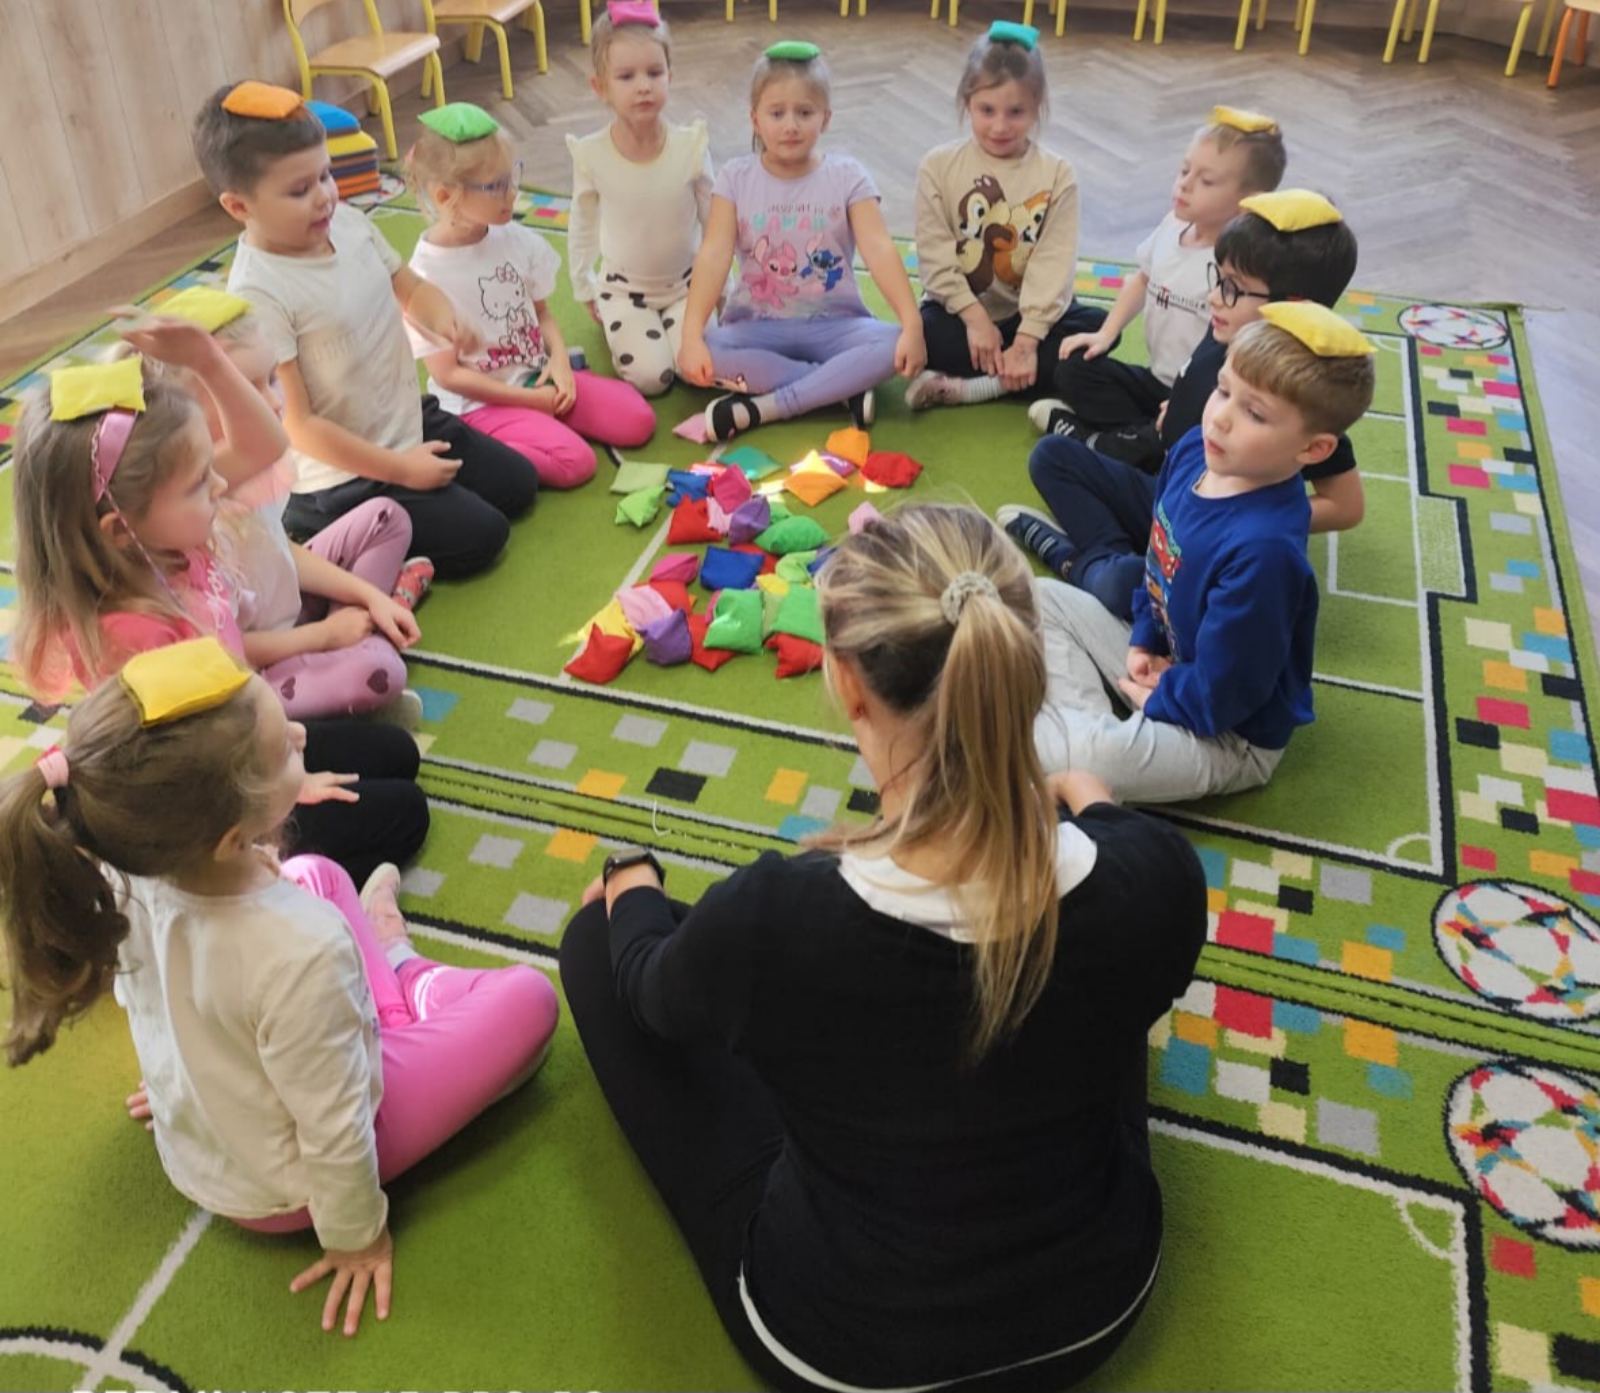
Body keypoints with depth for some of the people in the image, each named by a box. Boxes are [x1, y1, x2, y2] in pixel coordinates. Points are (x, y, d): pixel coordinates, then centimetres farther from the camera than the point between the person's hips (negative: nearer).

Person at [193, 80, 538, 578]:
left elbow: (409, 287, 12)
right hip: (347, 476, -8)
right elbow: (296, 423, -23)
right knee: (480, 536, -11)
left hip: (414, 423, 8)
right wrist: (400, 469, -18)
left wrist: (442, 318, -13)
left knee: (519, 485, 13)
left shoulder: (347, 223, -4)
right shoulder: (258, 294, -25)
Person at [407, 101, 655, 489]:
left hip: (535, 376, 6)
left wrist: (559, 360, -10)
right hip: (479, 400, -6)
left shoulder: (518, 240, -2)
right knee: (575, 462, -25)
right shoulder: (427, 274, -19)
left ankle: (543, 423, 6)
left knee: (637, 420, -7)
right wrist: (529, 399, -15)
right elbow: (447, 374, -15)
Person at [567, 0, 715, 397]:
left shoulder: (691, 145, -17)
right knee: (649, 377, -17)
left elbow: (715, 222, -4)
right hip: (623, 287, 0)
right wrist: (584, 291, 8)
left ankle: (672, 319, 14)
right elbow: (582, 226, 0)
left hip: (686, 282, 1)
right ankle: (614, 322, 16)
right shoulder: (590, 153, -17)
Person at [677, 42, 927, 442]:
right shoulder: (736, 177, -1)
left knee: (893, 346, -30)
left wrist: (912, 323, -29)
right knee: (693, 359, -29)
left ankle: (759, 409, -27)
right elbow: (714, 255, -12)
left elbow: (879, 249, -14)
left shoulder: (846, 176, -2)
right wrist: (692, 334, -26)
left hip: (834, 324, 0)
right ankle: (844, 387, -24)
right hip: (758, 327, 1)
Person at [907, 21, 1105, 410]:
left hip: (1027, 315, 2)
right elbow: (935, 257, -8)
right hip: (960, 309, -2)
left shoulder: (1057, 174, -4)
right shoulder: (939, 166, -4)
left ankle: (969, 386, -29)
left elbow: (1053, 266, -11)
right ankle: (1024, 379, -23)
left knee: (1098, 325, -24)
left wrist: (1027, 339, -21)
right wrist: (975, 318, -18)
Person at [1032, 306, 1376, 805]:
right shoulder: (1195, 450, -11)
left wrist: (1154, 699, -11)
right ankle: (1084, 724, -5)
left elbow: (1218, 698, -28)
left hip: (1228, 732, -9)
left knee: (1095, 756, -36)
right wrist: (1144, 639, 0)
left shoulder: (1264, 549, -36)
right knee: (1041, 599, 10)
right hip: (1165, 655, 9)